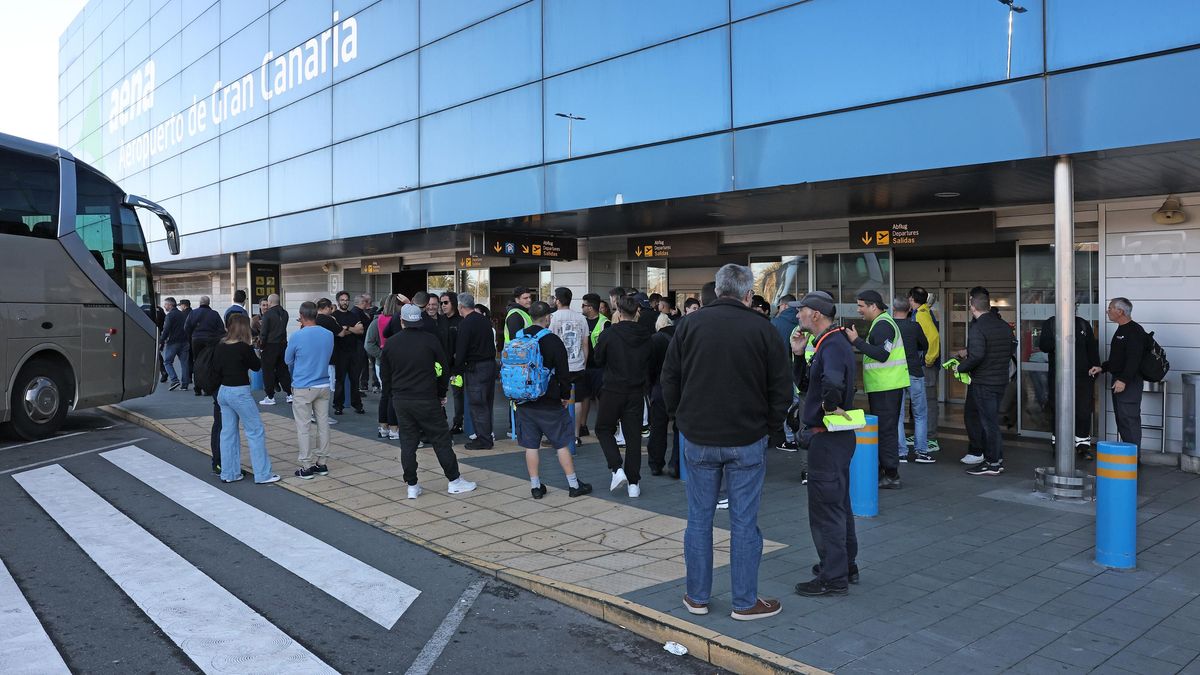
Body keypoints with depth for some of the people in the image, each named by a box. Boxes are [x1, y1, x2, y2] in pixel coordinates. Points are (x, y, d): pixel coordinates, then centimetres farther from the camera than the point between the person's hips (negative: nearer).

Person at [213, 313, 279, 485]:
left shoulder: (220, 346, 2)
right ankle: (263, 474, 3)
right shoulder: (244, 348, -16)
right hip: (239, 393, -7)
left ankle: (228, 473, 19)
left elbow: (216, 368, 8)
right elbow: (256, 366, -3)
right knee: (256, 432, 2)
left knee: (228, 432, 13)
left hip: (223, 391, 7)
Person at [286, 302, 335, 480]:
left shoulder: (297, 337, -13)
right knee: (323, 424, 11)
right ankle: (322, 463, 18)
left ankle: (306, 467, 5)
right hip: (323, 386, 4)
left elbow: (288, 360, 3)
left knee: (303, 428, 3)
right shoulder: (328, 335, 0)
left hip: (303, 388, -4)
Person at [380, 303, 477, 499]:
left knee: (407, 442, 8)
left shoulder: (391, 342, 2)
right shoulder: (430, 340, -7)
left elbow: (384, 374, 7)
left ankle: (412, 486, 11)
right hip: (426, 400, -3)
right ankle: (454, 481, 12)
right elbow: (444, 369, -2)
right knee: (441, 439, 5)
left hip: (400, 400, 3)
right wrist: (441, 393, 11)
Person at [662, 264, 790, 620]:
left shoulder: (689, 325, -1)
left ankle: (697, 597, 21)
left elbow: (669, 381, 3)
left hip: (698, 439, 2)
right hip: (747, 441, -1)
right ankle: (745, 602, 14)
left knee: (698, 520, 11)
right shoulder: (763, 330, -6)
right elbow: (781, 390, -3)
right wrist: (769, 427, 10)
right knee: (744, 523, 6)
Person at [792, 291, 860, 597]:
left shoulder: (833, 345, -20)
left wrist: (831, 407, -25)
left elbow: (833, 382, -41)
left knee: (826, 508, -2)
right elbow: (807, 384, 17)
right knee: (839, 504, 19)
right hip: (836, 436, 11)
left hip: (827, 437, -11)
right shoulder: (833, 342, 13)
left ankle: (833, 578, 7)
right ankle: (846, 566, 32)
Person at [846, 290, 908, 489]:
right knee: (887, 429, 15)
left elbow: (882, 354, -25)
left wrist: (857, 341, -21)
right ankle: (885, 471, 22)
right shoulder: (883, 323, 19)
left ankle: (891, 476, -4)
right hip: (886, 386, 11)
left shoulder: (882, 325, -15)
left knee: (885, 430, -7)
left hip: (885, 387, -11)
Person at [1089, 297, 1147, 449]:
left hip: (1129, 383, -11)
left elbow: (1134, 359, -23)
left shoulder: (1134, 331, -14)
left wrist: (1123, 380, -27)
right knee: (1121, 419, 14)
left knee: (1129, 419, -10)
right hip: (1119, 380, 11)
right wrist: (1102, 368, 17)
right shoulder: (1121, 330, 19)